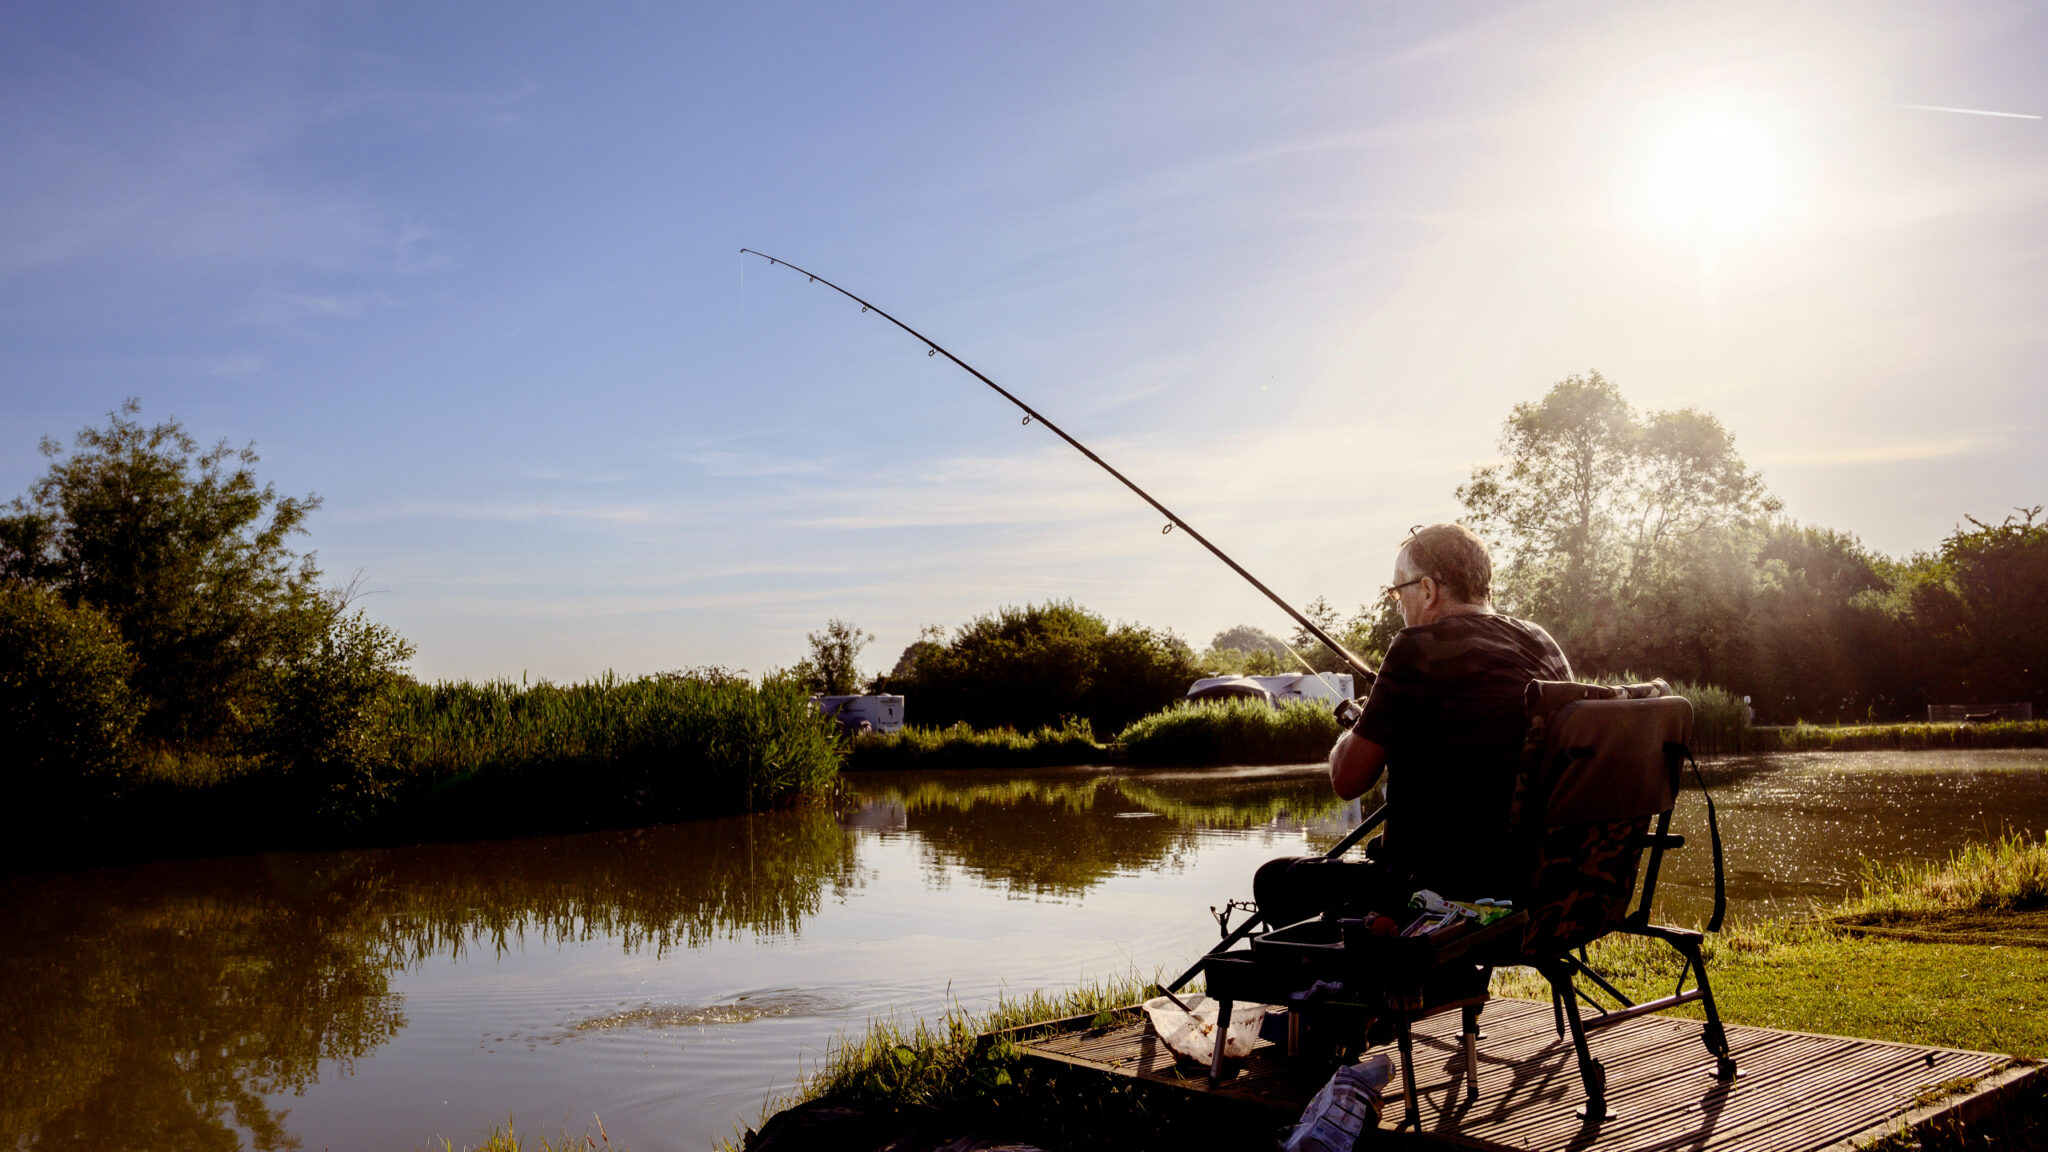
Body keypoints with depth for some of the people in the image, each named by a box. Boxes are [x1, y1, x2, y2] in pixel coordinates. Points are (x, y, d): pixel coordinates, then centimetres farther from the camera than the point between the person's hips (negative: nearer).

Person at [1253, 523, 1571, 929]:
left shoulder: (1421, 647, -16)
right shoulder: (1543, 644, 5)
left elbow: (1347, 780, -12)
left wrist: (1359, 726, 9)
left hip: (1445, 888, -8)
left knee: (1275, 880, 9)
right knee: (1380, 847, 35)